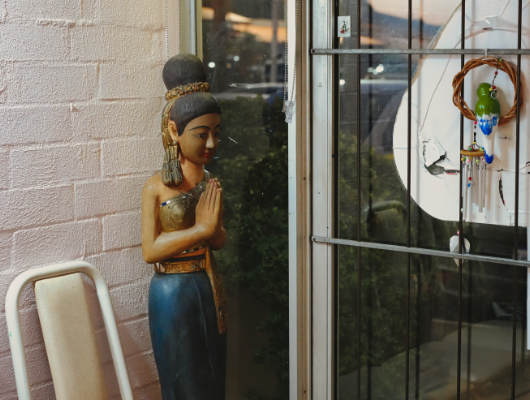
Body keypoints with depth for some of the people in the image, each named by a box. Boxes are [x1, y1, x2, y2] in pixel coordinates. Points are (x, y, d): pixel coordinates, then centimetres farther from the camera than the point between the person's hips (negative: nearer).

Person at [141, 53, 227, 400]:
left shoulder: (211, 184, 2)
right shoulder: (156, 188, -13)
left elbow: (220, 241, 5)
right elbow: (150, 250, -18)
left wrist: (214, 227, -17)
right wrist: (201, 230, -19)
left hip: (210, 290, 5)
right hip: (172, 293, -5)